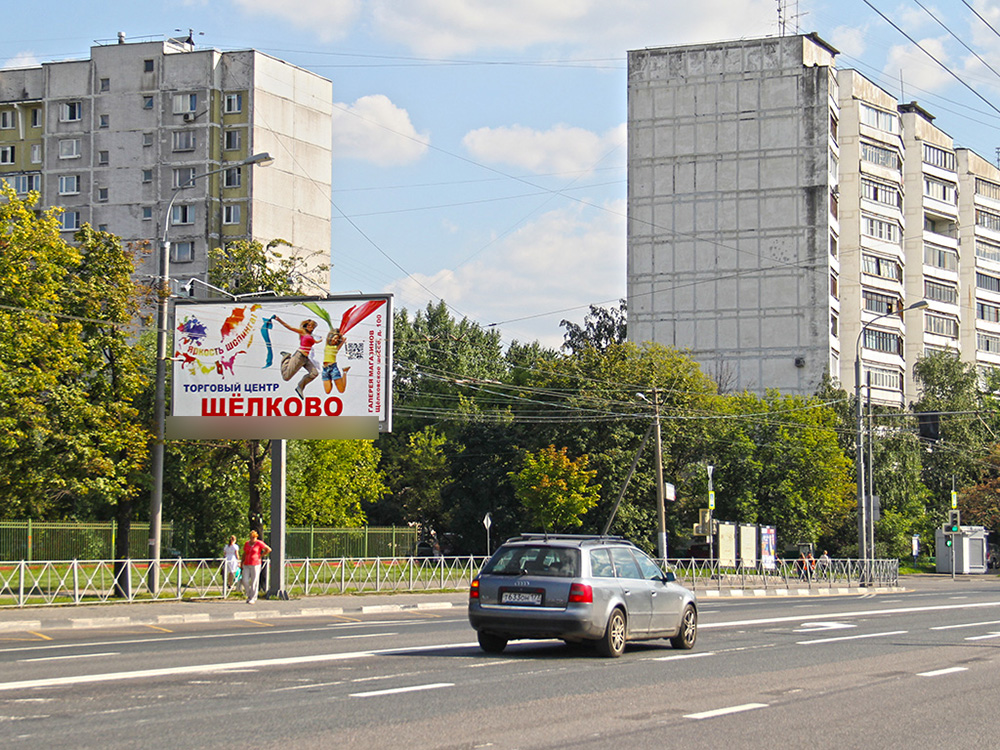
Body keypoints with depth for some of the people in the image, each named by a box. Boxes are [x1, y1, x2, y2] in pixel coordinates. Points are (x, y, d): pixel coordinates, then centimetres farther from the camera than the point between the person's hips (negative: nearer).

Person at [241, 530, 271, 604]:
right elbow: (244, 554, 18)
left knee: (254, 582, -3)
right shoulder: (247, 543, 11)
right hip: (246, 565, 5)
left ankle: (253, 599, 4)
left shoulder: (259, 543, -3)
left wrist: (261, 555, -1)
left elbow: (269, 549, -3)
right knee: (245, 581, -4)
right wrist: (242, 564, 15)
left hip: (255, 565, -5)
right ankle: (249, 595, 16)